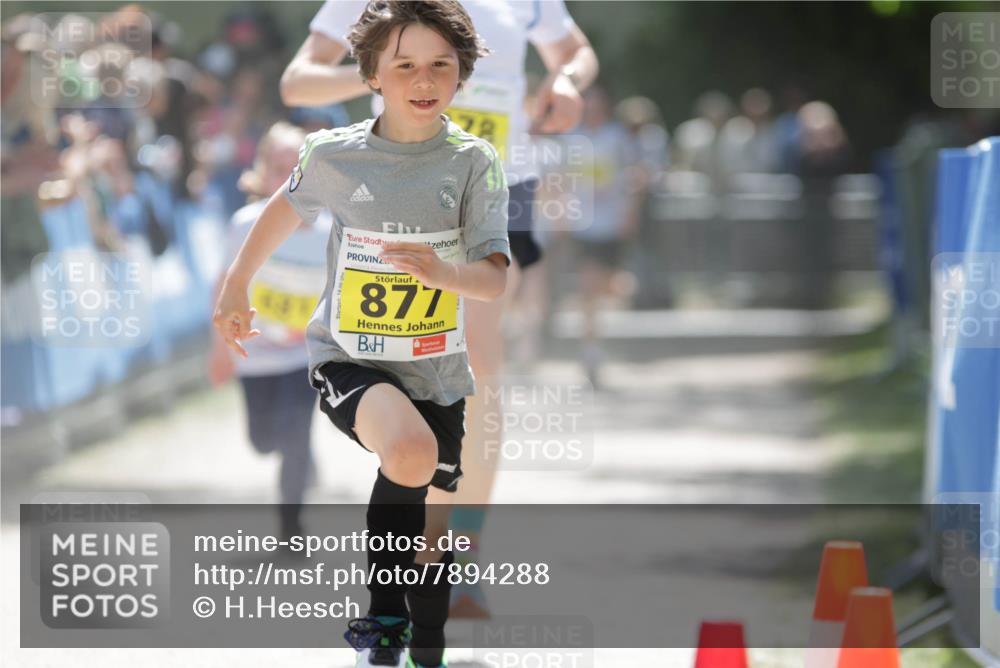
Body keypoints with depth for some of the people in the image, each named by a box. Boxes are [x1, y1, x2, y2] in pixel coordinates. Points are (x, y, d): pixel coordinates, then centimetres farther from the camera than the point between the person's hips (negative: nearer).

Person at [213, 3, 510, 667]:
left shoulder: (474, 162, -8)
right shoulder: (333, 155, -7)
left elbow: (496, 278, -13)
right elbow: (286, 207, 15)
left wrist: (444, 272, -34)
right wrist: (236, 287, 25)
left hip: (435, 370, 2)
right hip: (347, 359, -2)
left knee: (430, 536, 9)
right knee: (410, 454, -31)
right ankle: (384, 614, -12)